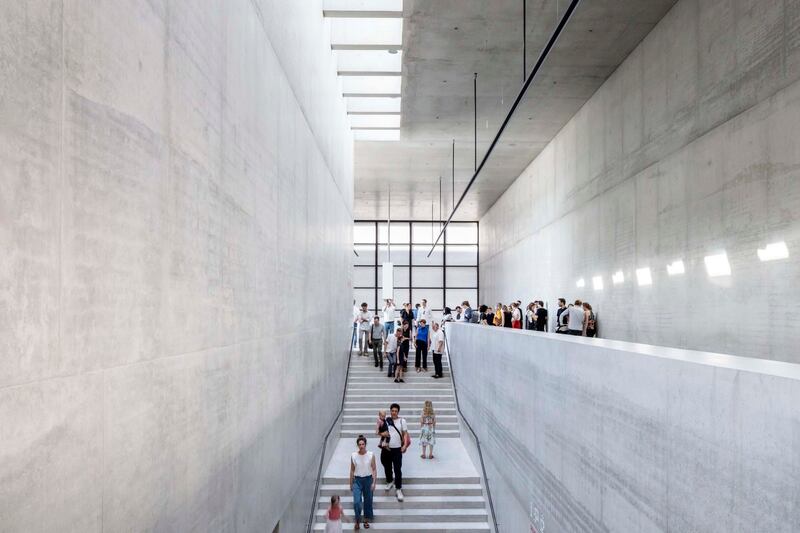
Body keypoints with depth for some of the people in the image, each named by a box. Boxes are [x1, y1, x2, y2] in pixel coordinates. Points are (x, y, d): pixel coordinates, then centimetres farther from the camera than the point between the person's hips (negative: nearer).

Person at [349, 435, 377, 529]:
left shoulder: (371, 455, -9)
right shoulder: (353, 455, -6)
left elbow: (374, 469, -4)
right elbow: (352, 470, 3)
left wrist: (373, 482, -9)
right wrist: (351, 483, 6)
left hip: (368, 479, 0)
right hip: (357, 480, 0)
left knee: (368, 501, 11)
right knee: (356, 502, -9)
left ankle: (366, 520, 31)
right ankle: (357, 521, 13)